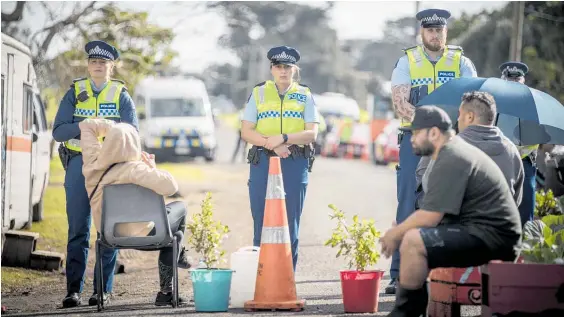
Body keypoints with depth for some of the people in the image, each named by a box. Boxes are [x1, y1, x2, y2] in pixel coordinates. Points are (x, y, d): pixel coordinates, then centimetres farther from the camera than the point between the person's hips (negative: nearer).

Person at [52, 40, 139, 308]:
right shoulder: (75, 93, 9)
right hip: (79, 163, 0)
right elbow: (59, 131, 0)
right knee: (78, 229, -2)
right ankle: (73, 289, 0)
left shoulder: (121, 95, 9)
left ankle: (103, 289, 4)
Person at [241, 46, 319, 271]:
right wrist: (272, 145, -13)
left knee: (291, 224, 0)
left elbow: (312, 134, -1)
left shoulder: (304, 95, 9)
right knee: (262, 223, 0)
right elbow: (246, 132, 2)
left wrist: (283, 138, -15)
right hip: (262, 162, 0)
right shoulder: (258, 93, 10)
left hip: (295, 165, 0)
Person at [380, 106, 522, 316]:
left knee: (412, 241, -25)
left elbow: (428, 217, -21)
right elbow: (432, 212, 19)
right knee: (411, 236, 17)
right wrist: (397, 233, 10)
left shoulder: (450, 161, -17)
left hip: (491, 236, -12)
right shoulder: (452, 153, 17)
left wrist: (394, 234, -6)